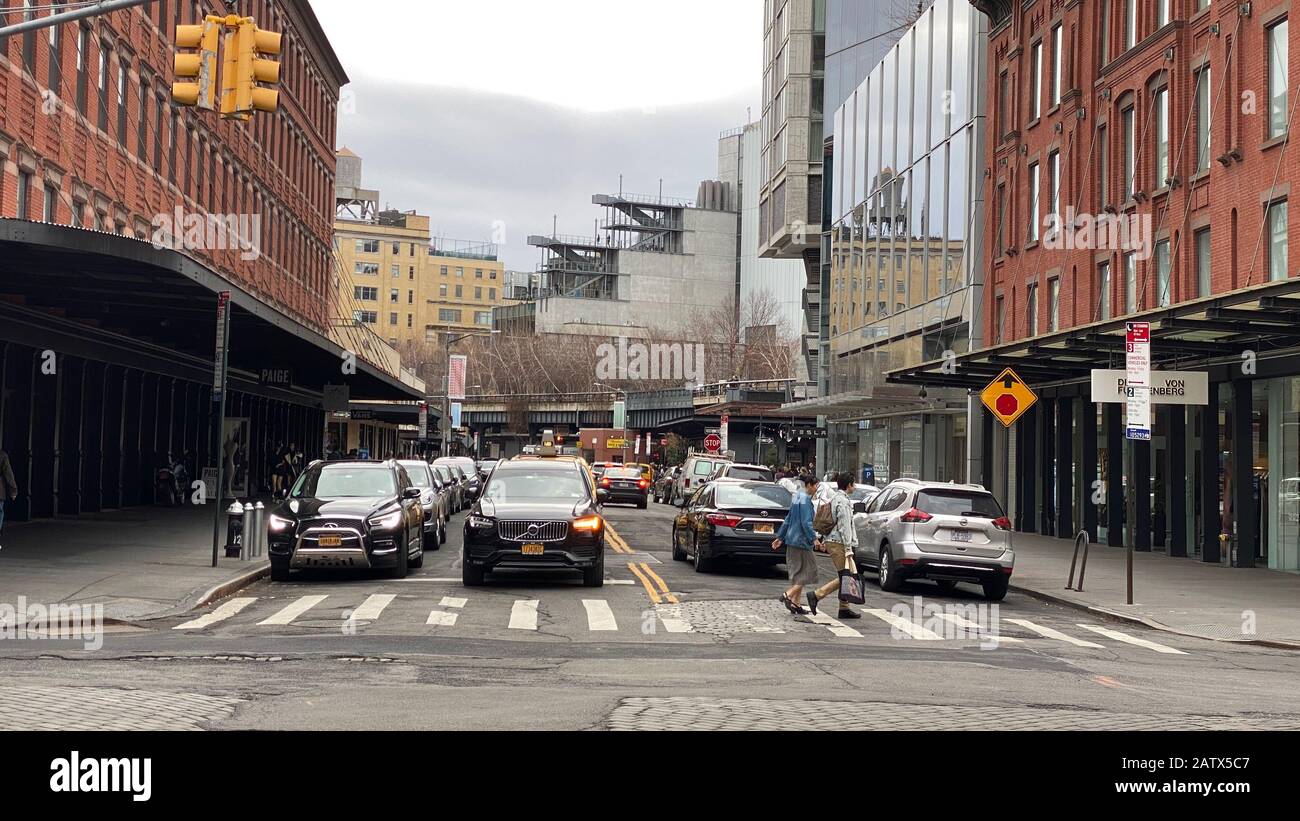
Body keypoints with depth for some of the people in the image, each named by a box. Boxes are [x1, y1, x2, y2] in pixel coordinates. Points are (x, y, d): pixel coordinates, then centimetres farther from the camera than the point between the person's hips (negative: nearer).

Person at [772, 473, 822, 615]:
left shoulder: (798, 497, 14)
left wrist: (780, 537, 24)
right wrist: (814, 539, -24)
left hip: (792, 540, 9)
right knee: (807, 571, -3)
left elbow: (788, 520, 20)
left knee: (798, 573, 12)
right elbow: (806, 522, -22)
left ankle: (795, 604, 11)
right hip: (801, 541, -9)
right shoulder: (805, 499, -14)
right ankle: (788, 595, -11)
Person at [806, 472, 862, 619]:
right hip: (839, 542, -10)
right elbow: (844, 527, -18)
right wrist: (848, 549, -19)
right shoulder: (843, 501, -14)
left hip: (831, 541, 10)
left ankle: (844, 608, 12)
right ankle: (816, 595, -11)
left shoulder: (834, 497, 16)